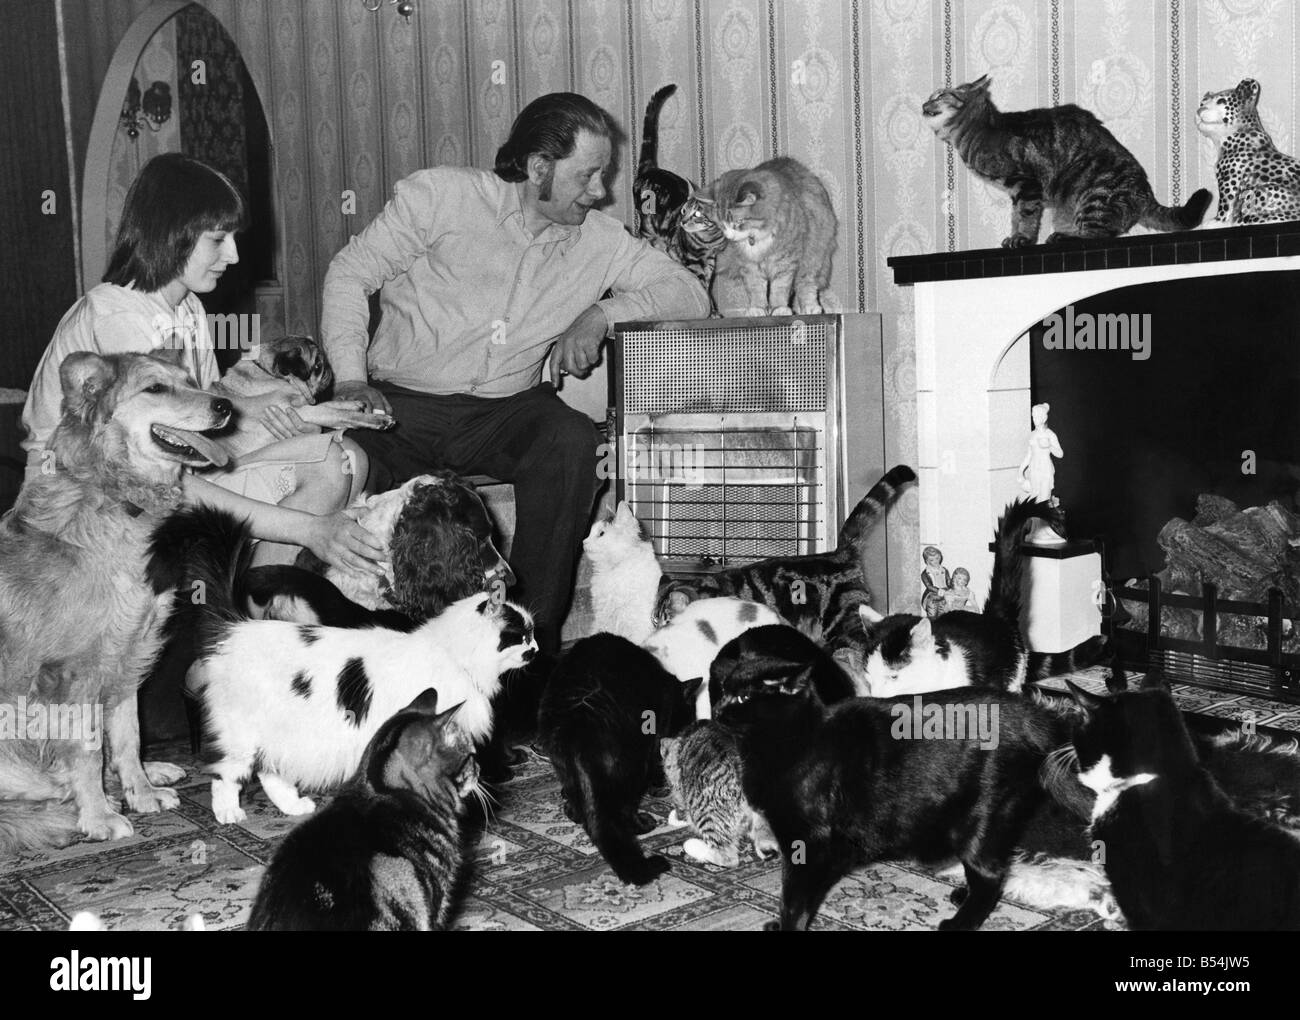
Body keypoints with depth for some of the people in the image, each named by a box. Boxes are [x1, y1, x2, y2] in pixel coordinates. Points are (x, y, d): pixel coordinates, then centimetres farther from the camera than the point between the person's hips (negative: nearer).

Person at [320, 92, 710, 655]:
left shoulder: (599, 240, 6)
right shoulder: (440, 194, -1)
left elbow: (691, 295, 6)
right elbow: (351, 273, 2)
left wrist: (602, 313, -11)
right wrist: (350, 378, -10)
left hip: (504, 412, 2)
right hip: (402, 403, -2)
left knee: (571, 439, -30)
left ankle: (535, 625, -18)